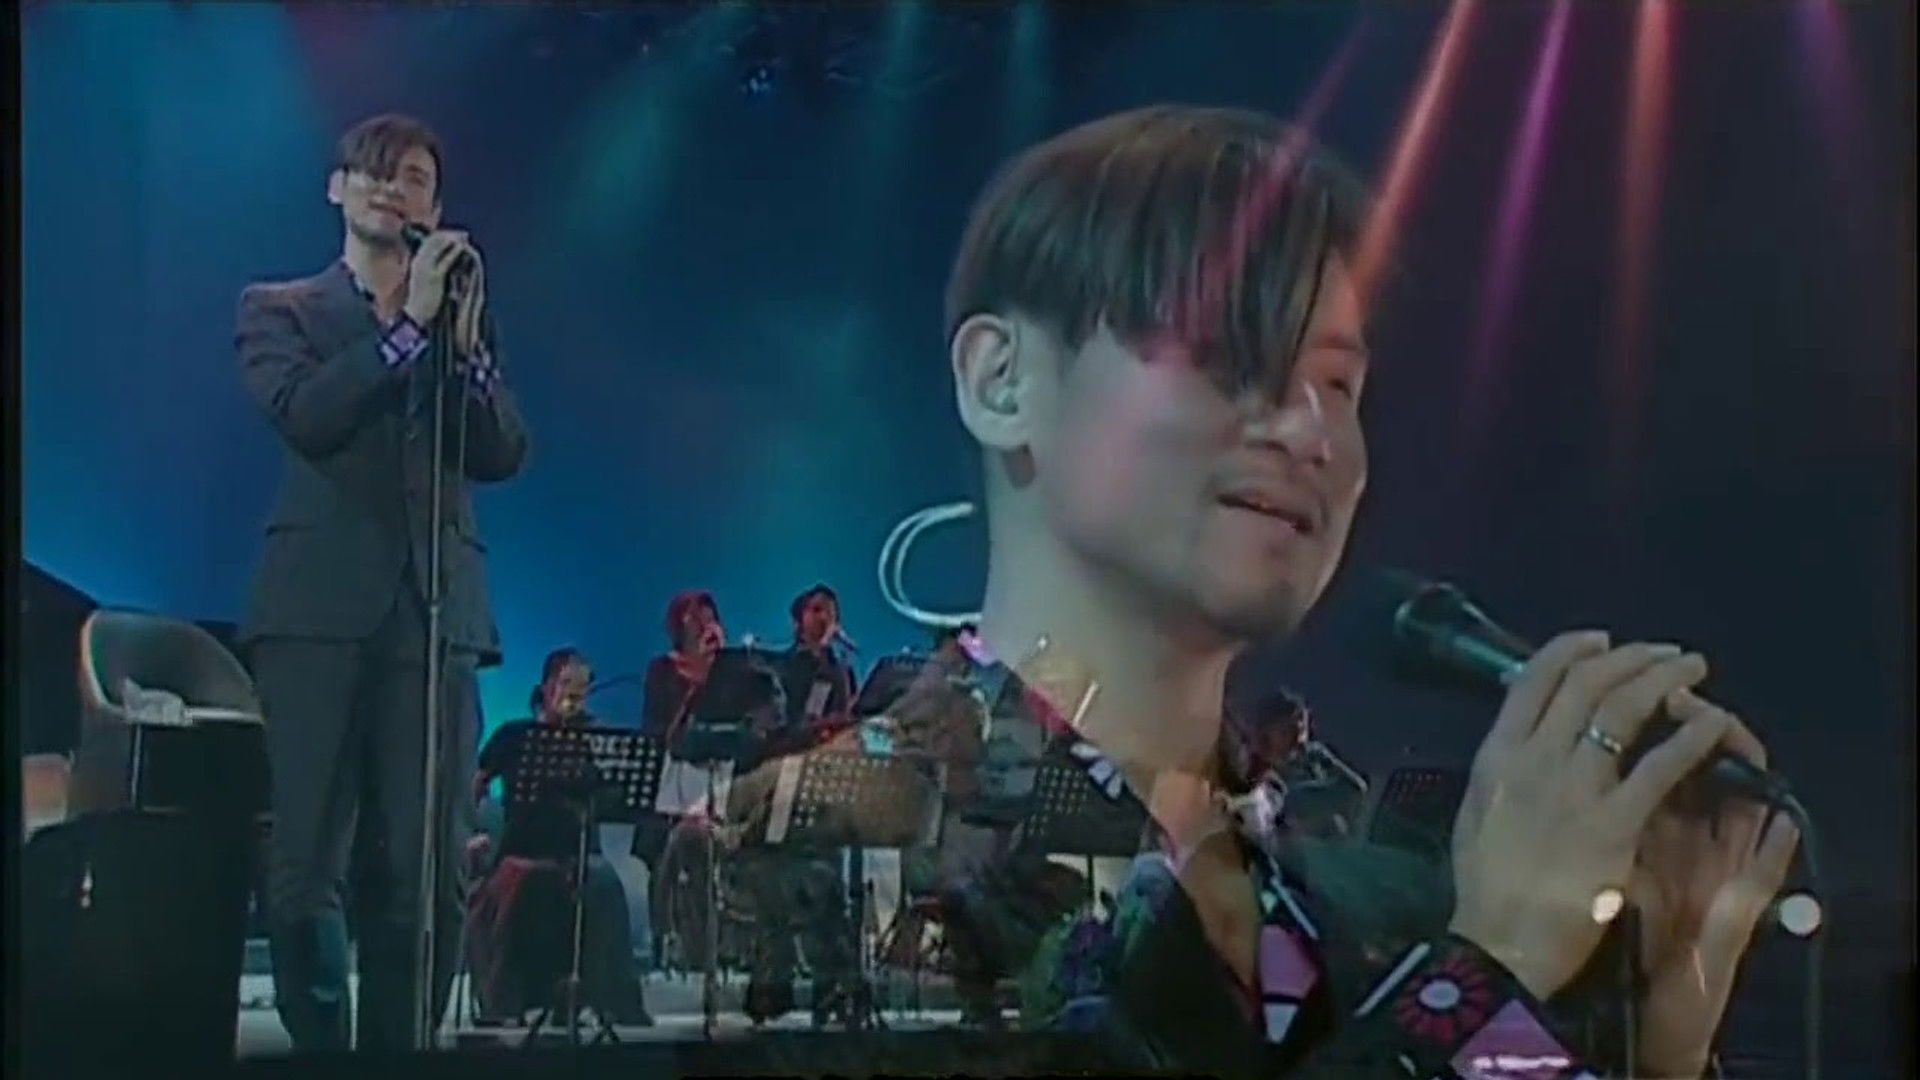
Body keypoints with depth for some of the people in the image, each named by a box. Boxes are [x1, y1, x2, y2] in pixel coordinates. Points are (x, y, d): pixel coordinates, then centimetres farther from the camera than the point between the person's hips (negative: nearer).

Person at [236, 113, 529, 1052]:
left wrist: (464, 339, -7)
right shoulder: (280, 308, 13)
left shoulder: (463, 316, 20)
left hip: (435, 607, 2)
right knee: (303, 865, -6)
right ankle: (319, 1043, 2)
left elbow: (503, 455, 6)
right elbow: (302, 414, -7)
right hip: (319, 604, -2)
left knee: (429, 876, -3)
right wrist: (408, 325, -10)